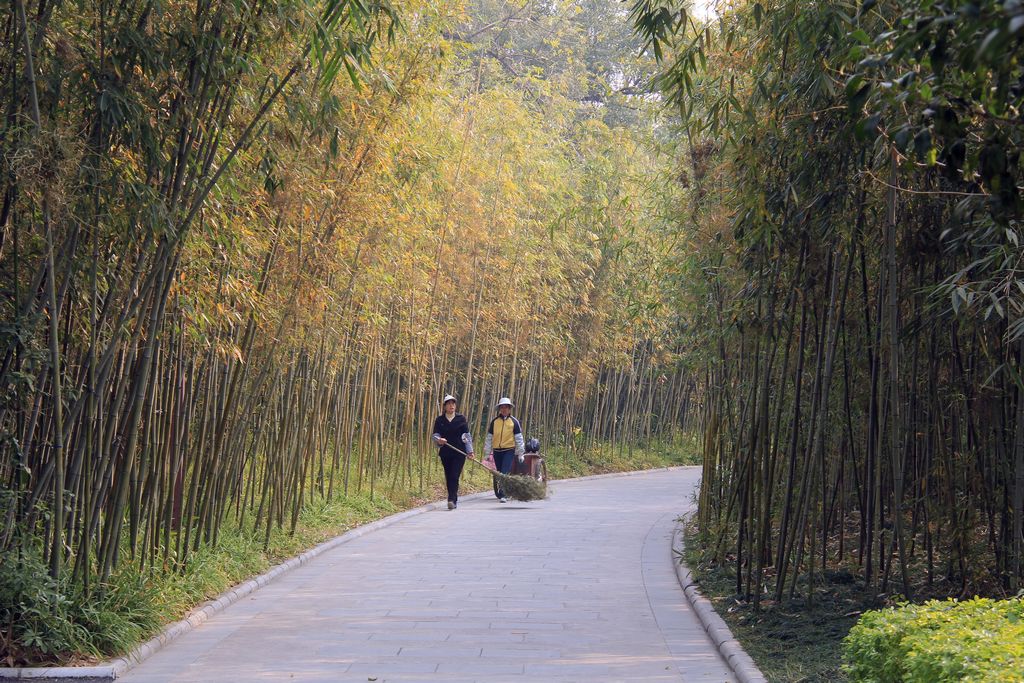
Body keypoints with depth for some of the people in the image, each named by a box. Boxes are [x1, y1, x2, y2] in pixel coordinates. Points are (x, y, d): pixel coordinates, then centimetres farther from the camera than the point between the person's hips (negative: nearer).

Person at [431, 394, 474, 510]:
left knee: (454, 477, -14)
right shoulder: (439, 420, 6)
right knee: (448, 478, 6)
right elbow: (435, 435, 1)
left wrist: (470, 450, 1)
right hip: (445, 453, 2)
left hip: (459, 453, -2)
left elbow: (467, 435, 7)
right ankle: (454, 500, 18)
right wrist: (439, 440, -22)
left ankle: (452, 500, -20)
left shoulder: (461, 418, 4)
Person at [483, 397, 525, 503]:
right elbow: (489, 437, 12)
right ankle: (500, 495, 22)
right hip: (497, 451, 4)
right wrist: (487, 452, 9)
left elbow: (519, 438, 4)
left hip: (509, 451, -4)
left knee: (505, 473, -15)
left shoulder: (514, 422, 2)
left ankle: (502, 495, -20)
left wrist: (520, 453, 2)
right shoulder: (494, 422, 8)